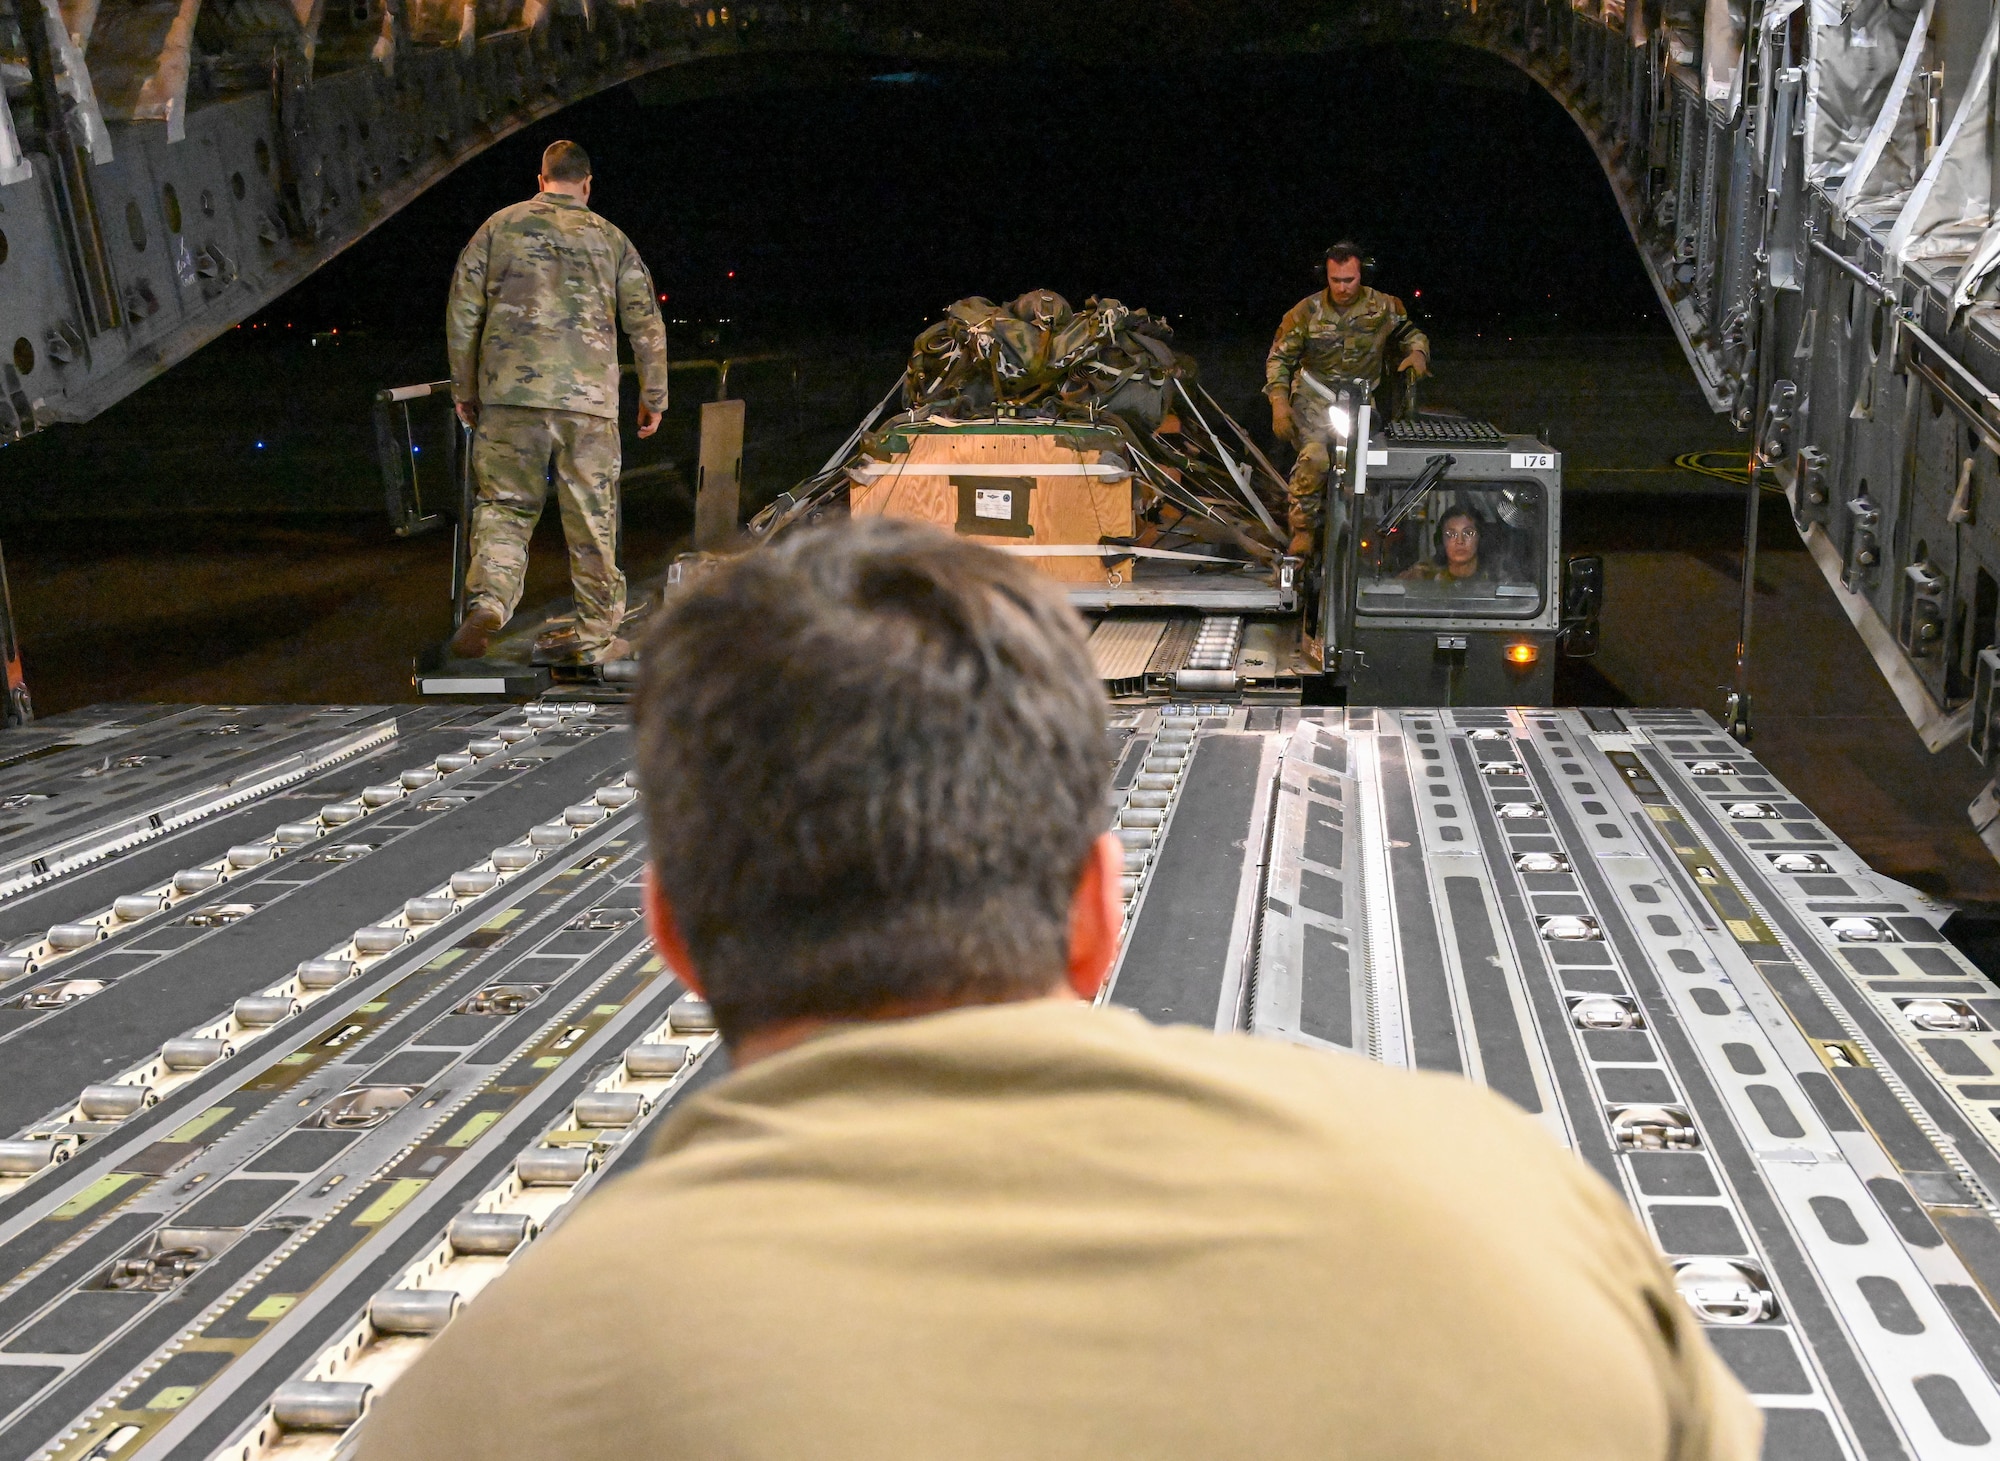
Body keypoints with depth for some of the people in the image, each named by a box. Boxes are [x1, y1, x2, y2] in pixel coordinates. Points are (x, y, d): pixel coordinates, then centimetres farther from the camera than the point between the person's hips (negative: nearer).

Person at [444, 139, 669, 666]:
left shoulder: (500, 226, 11)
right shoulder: (610, 238, 12)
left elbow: (462, 311, 8)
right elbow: (647, 325, 10)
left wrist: (464, 388, 16)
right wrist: (653, 398, 18)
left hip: (510, 390, 0)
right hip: (589, 398, 0)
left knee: (505, 504, 7)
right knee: (592, 519, 6)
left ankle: (488, 599, -17)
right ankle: (597, 637, 12)